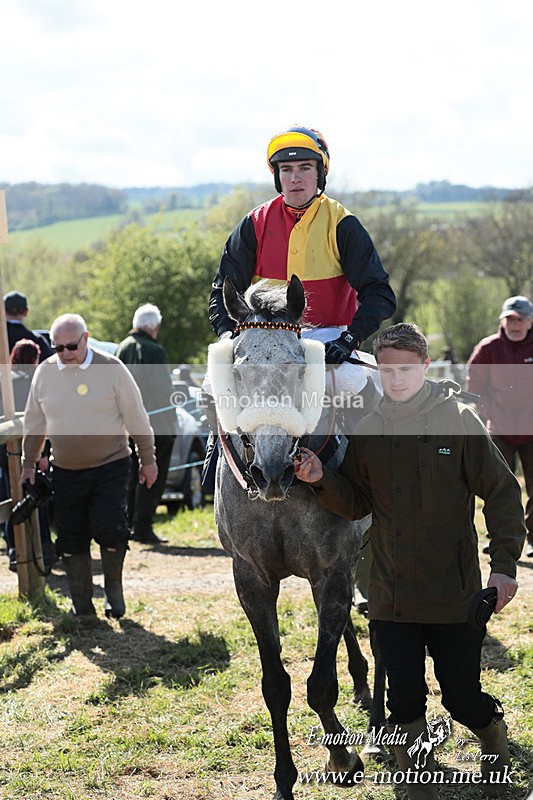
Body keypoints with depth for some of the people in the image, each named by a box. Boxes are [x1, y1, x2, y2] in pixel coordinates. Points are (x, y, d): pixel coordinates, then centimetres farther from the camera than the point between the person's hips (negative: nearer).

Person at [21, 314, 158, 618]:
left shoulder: (111, 368, -6)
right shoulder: (45, 372, 3)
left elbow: (136, 418, -1)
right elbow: (34, 423, 15)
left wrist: (148, 460, 2)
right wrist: (29, 463, 15)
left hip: (110, 468, -3)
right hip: (65, 472, 3)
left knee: (108, 529, -14)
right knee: (72, 541, 5)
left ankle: (114, 589, 11)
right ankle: (82, 606, 16)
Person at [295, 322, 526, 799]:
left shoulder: (460, 420, -4)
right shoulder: (367, 430, 4)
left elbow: (501, 492, -3)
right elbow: (356, 504, 10)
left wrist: (504, 564, -11)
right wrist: (321, 480, -10)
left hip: (456, 591, -2)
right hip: (392, 596, 2)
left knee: (463, 698, 7)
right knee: (405, 703, 4)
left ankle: (494, 733, 40)